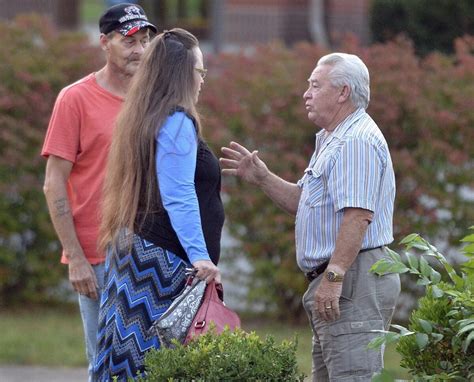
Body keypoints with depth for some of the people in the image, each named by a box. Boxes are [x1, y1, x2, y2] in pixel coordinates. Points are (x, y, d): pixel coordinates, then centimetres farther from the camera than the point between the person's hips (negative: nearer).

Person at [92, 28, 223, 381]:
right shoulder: (176, 122, -11)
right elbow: (178, 197, -19)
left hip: (132, 245, 9)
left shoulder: (142, 118, 16)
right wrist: (199, 257, -25)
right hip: (164, 259, -9)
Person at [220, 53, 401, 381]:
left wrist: (334, 276, -28)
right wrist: (262, 178, 14)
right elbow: (304, 203, 26)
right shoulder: (332, 141, 22)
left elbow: (358, 215, -25)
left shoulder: (356, 141, -16)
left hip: (354, 280, -12)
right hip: (335, 281, 12)